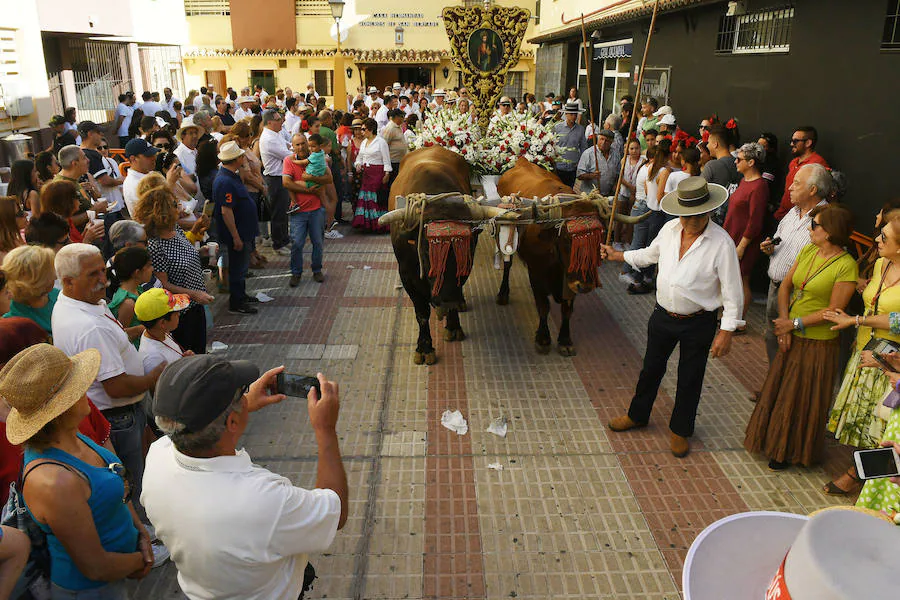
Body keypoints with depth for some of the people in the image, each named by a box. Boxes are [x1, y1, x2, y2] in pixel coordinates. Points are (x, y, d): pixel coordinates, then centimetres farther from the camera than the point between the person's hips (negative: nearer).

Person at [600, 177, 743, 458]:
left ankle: (680, 430, 35)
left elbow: (732, 291, -15)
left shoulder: (721, 242, -20)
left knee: (689, 378, 13)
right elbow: (650, 254, 18)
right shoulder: (670, 229, -5)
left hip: (698, 323, -4)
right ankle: (637, 415, 42)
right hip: (663, 316, 4)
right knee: (651, 368, 20)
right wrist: (618, 255, 20)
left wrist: (726, 332, -16)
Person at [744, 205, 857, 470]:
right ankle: (773, 440, 39)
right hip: (791, 337, 6)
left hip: (818, 343, -6)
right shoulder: (808, 251, 1)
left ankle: (792, 452, 29)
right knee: (779, 388, 18)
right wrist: (784, 322, -6)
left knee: (802, 399, 9)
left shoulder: (846, 266, -19)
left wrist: (794, 323, -16)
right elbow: (785, 285, 4)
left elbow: (834, 310, -19)